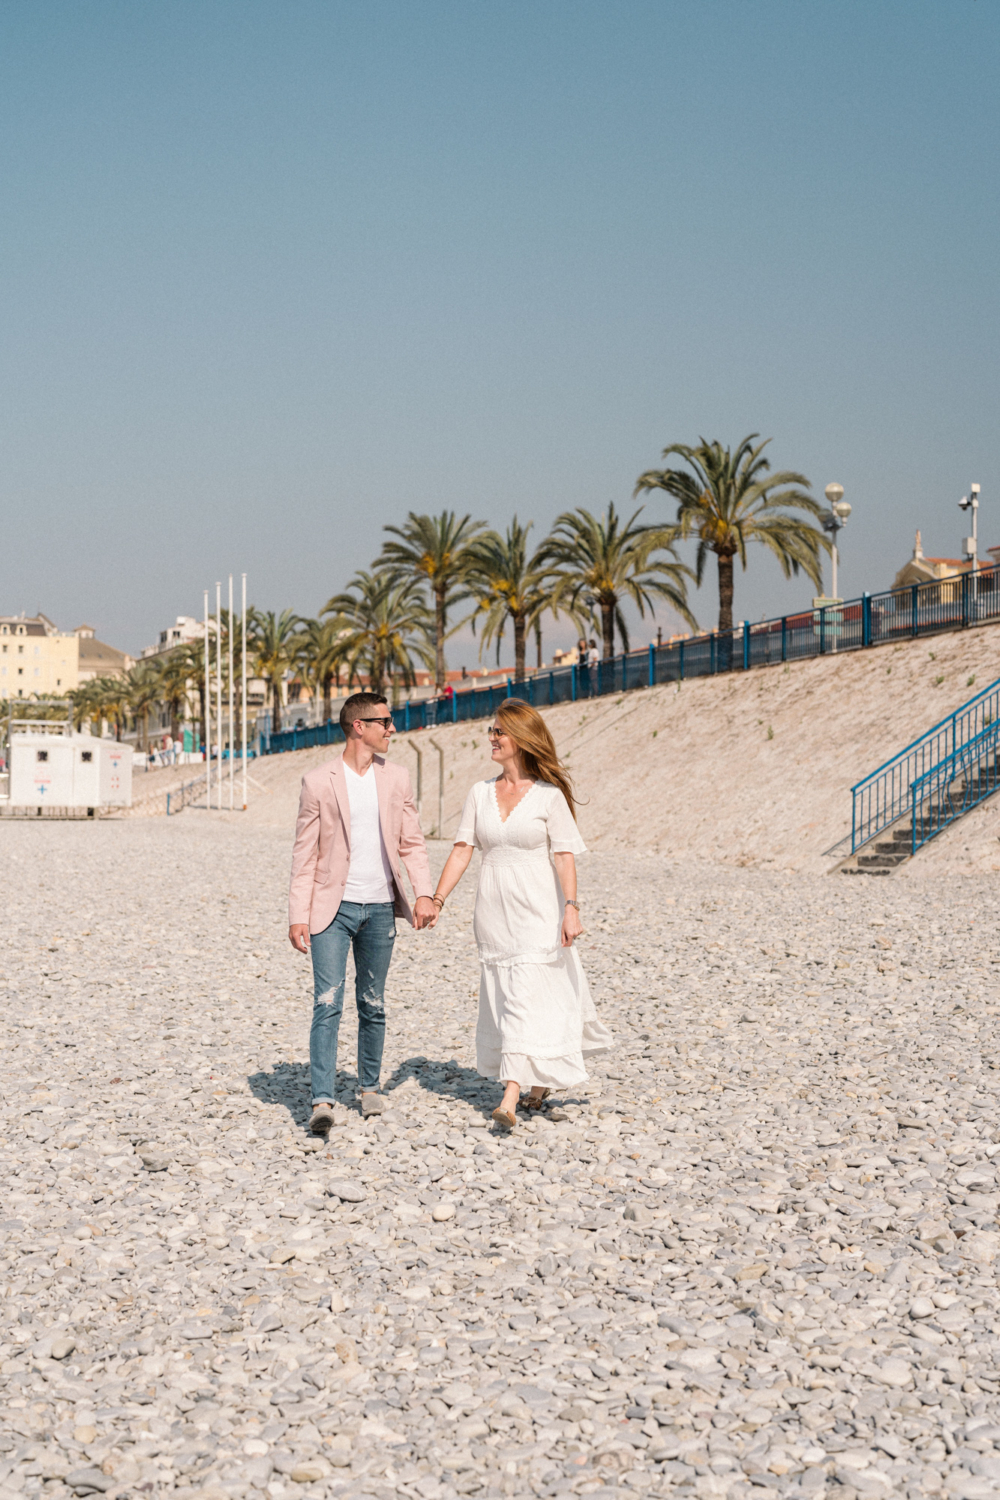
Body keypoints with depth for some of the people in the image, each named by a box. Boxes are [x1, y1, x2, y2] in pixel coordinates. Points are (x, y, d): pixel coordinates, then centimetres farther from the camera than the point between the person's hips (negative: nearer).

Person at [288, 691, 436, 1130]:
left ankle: (369, 1086, 28)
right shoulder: (318, 781, -4)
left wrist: (424, 893, -7)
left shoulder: (396, 778, 7)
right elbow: (305, 854, -2)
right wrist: (298, 915, -7)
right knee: (327, 1003, -11)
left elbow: (412, 842, 8)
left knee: (373, 1005, 12)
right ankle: (322, 1100, -12)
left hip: (380, 908, 3)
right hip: (333, 908, -3)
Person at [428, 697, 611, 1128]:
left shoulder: (549, 795, -6)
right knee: (501, 997, 12)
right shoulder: (480, 793, 6)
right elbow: (462, 849, 4)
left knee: (527, 999, -11)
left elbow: (565, 855, -8)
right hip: (493, 910, 5)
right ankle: (541, 1081, 30)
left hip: (538, 908, -5)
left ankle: (511, 1096, -15)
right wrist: (437, 899, -5)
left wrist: (571, 908, -18)